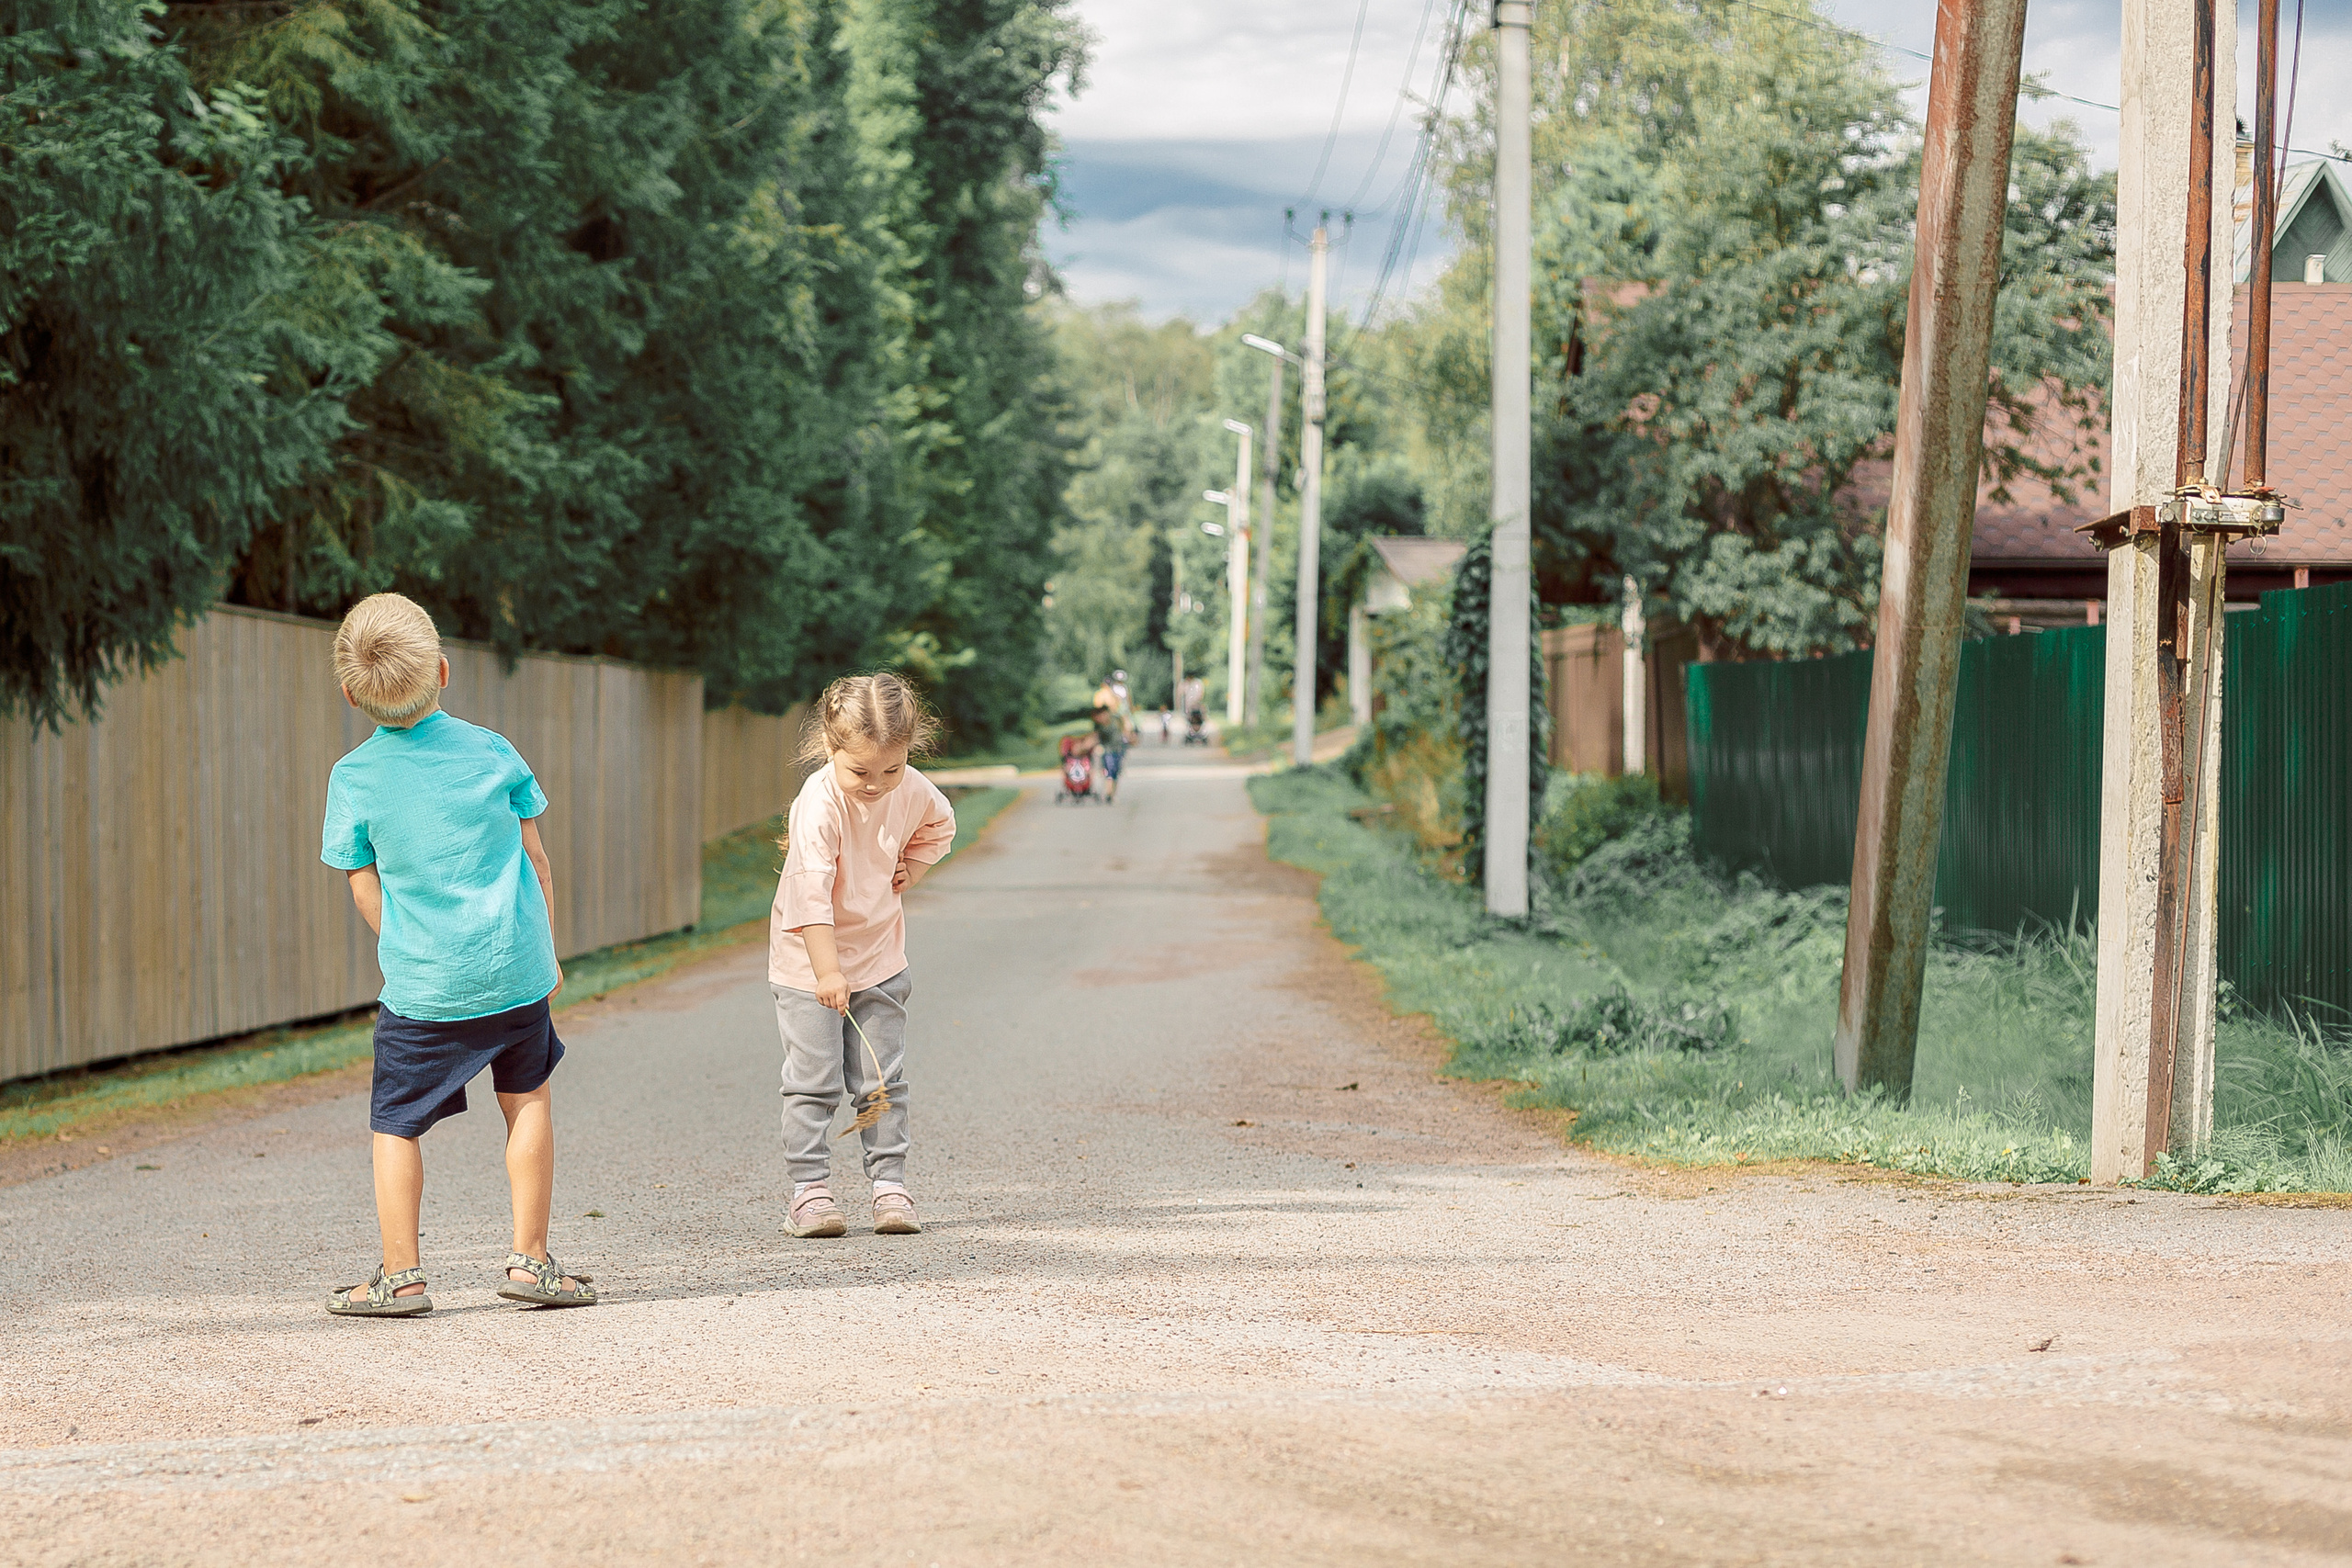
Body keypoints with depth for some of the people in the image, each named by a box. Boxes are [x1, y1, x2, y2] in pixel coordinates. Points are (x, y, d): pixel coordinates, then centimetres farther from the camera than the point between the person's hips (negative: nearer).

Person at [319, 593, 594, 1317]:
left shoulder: (353, 778, -5)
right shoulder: (492, 751, -1)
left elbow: (366, 890, 2)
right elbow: (534, 857, 7)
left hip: (421, 984, -2)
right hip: (517, 968, 2)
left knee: (397, 1122, 9)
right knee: (528, 1101, 16)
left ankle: (401, 1275, 10)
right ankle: (530, 1259, 15)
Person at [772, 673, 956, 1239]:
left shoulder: (914, 791, -8)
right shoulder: (819, 803, -26)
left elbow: (939, 826, 18)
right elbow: (811, 892, -31)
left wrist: (910, 871, 4)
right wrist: (826, 972, -36)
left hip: (879, 957, 4)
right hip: (809, 961, -4)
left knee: (882, 1081, 6)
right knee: (813, 1081, -3)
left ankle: (889, 1183, 13)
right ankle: (809, 1191, 4)